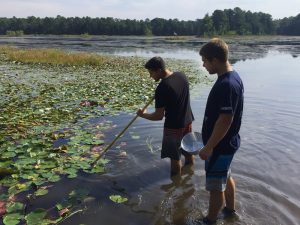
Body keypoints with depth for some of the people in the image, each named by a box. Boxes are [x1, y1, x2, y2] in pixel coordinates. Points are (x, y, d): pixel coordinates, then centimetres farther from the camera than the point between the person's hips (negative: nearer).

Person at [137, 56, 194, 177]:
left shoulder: (162, 88, -25)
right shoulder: (182, 75, -3)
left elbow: (158, 116, -21)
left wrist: (143, 114, -4)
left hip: (173, 126, -8)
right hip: (188, 121, 8)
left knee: (175, 158, 9)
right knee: (188, 152, 24)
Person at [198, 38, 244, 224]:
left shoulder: (226, 85, -27)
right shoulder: (232, 76, 4)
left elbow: (225, 120, -28)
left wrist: (208, 147, -20)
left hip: (220, 145, -10)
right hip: (227, 142, 10)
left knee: (216, 185, 7)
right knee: (225, 177, 26)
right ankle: (230, 209, 46)